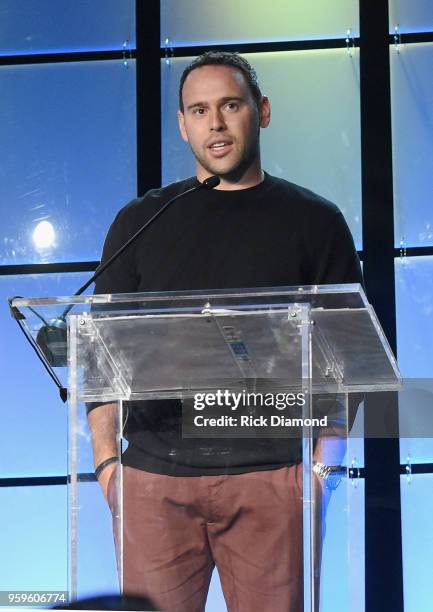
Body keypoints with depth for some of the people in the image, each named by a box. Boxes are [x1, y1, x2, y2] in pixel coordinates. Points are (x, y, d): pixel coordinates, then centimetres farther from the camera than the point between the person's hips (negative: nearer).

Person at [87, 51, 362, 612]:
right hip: (155, 471, 1)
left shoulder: (313, 222, 10)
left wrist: (326, 455, -3)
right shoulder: (140, 222, 14)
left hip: (272, 474, -1)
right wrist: (105, 457, 1)